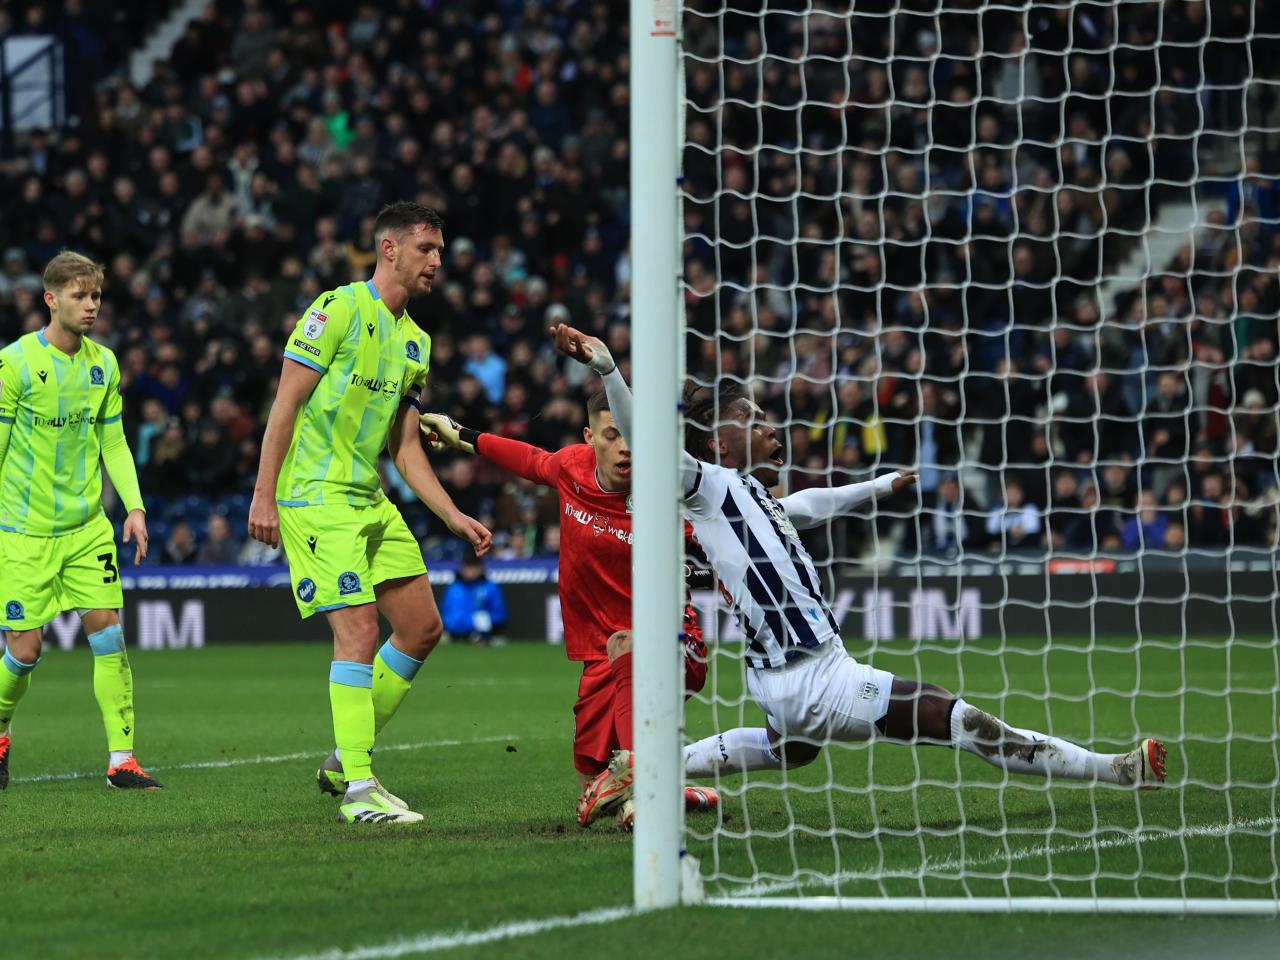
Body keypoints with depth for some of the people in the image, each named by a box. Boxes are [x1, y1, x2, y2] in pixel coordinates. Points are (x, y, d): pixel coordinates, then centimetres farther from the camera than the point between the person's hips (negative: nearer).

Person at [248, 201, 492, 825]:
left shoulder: (415, 341, 15)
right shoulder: (339, 309, -9)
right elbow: (285, 404, -12)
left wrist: (454, 517, 11)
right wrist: (264, 495, -17)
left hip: (371, 501, 9)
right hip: (316, 494, -9)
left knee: (422, 628, 6)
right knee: (358, 630, -15)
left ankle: (345, 760, 18)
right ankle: (358, 790, -13)